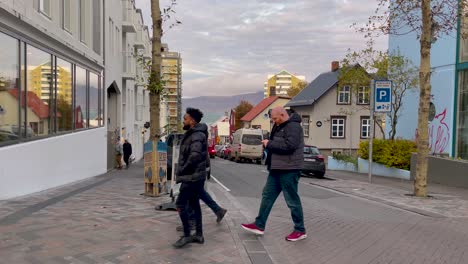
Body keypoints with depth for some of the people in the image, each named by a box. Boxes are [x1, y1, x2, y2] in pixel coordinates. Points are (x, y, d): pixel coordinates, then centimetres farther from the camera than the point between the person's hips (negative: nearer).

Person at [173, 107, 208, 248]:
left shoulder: (197, 136, -18)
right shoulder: (192, 134, 13)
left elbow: (195, 155, -32)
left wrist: (182, 170, -21)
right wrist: (182, 171, 9)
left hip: (192, 177, -10)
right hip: (196, 176, 10)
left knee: (180, 204, -5)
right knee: (194, 204, 14)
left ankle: (187, 235, 3)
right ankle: (199, 235, 22)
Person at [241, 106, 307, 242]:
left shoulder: (293, 126, -15)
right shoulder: (280, 126, 16)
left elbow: (289, 145, -27)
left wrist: (269, 144, -17)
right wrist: (268, 144, 4)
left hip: (288, 169, -10)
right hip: (277, 169, 10)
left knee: (292, 200, -1)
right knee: (267, 195, 12)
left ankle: (300, 230, 12)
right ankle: (259, 225, 20)